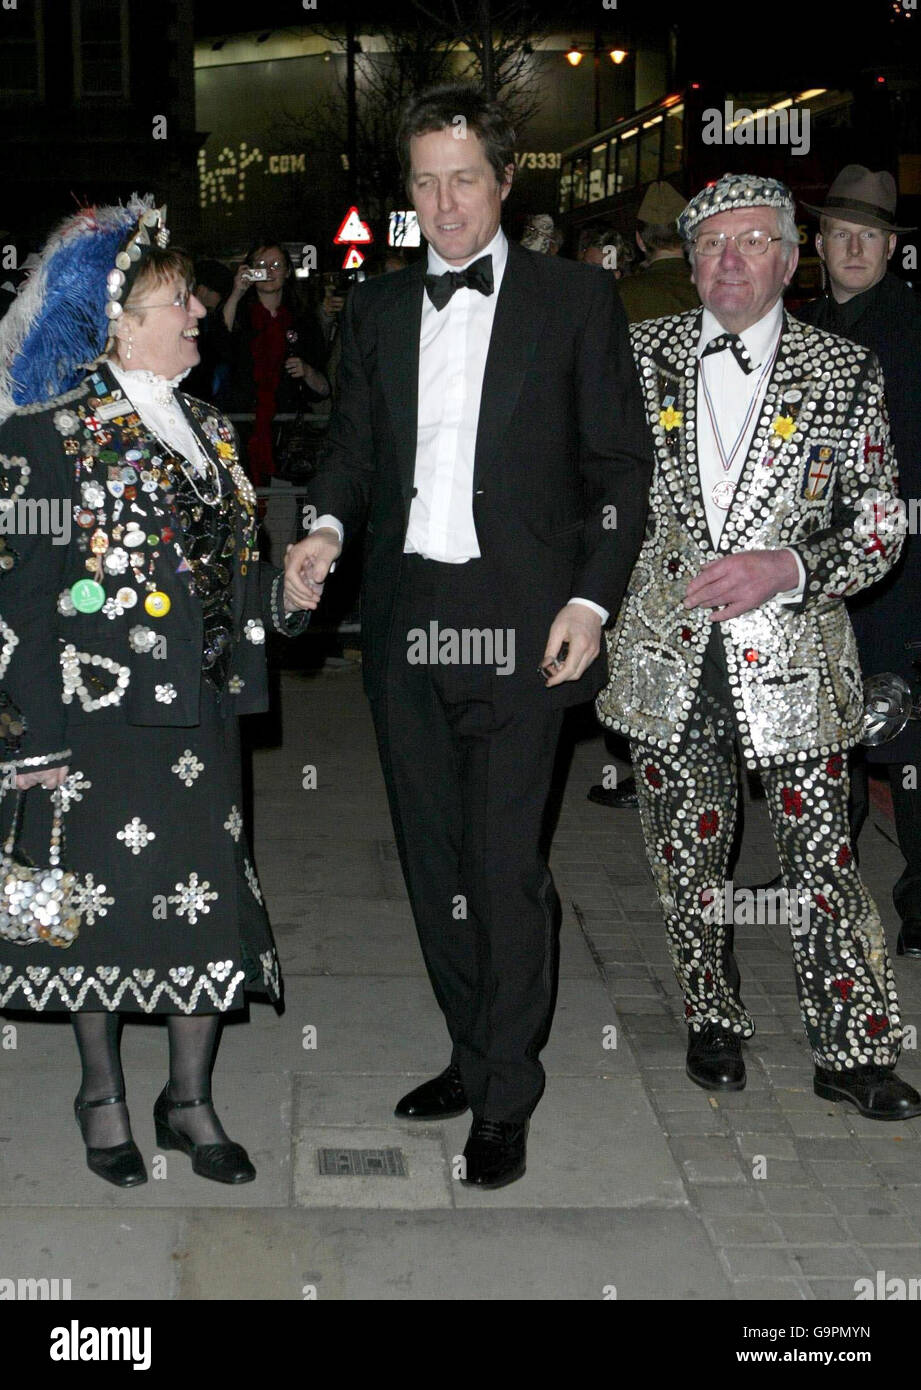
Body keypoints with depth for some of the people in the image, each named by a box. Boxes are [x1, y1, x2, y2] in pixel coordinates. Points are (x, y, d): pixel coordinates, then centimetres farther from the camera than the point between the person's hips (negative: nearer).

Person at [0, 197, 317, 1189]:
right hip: (98, 708, -5)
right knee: (99, 898, 6)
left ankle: (190, 1100, 24)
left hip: (199, 708, 6)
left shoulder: (207, 429, 13)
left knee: (204, 898, 7)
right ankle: (102, 1097, 27)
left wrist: (281, 593, 0)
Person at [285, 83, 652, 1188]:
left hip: (518, 617, -4)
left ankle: (506, 1099, 12)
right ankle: (472, 1055, 29)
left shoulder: (576, 299, 2)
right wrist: (328, 525, -6)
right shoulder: (375, 308, 13)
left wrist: (591, 599, -9)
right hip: (403, 616, 5)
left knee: (505, 865, -4)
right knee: (431, 857, 11)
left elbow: (620, 463, 1)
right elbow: (354, 443, 15)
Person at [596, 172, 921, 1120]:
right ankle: (713, 1021, 33)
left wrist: (786, 568, -16)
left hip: (791, 659, -2)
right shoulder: (640, 354, 7)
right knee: (684, 857, 12)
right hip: (667, 658, 2)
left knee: (823, 865, 0)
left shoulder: (844, 372, 2)